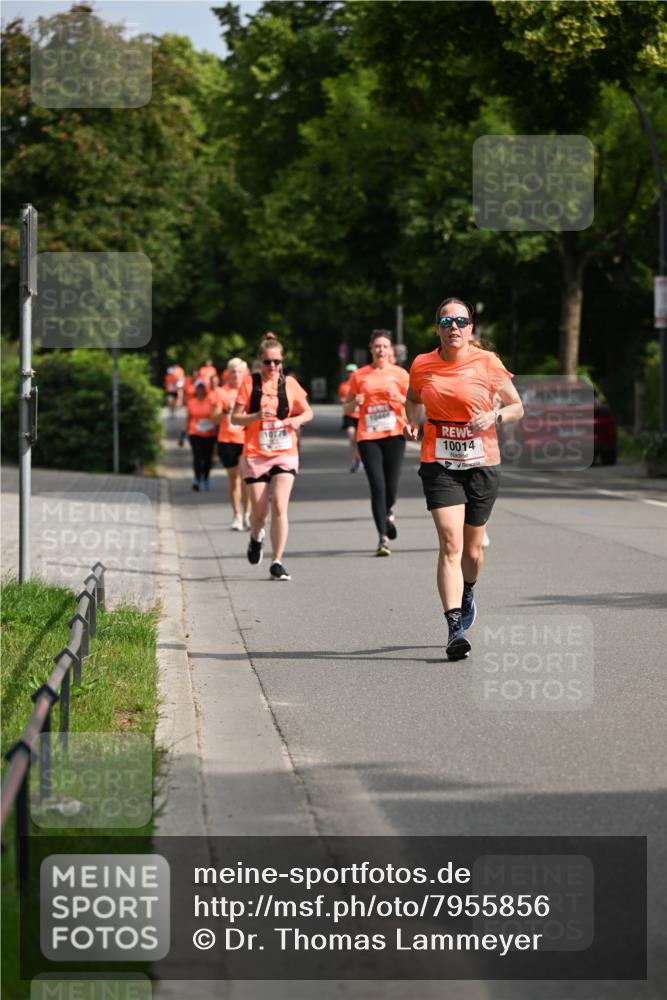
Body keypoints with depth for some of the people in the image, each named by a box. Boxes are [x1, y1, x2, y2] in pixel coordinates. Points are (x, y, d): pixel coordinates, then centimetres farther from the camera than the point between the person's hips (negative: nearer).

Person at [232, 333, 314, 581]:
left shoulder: (289, 383, 5)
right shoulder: (250, 384, 0)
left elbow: (308, 412, 14)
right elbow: (235, 418, 0)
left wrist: (298, 419, -9)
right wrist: (256, 416, -19)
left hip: (285, 453, 0)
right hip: (255, 455, 0)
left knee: (279, 507, -16)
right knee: (259, 511, 4)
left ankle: (277, 563, -12)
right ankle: (256, 537, 41)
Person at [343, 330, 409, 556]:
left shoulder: (399, 374, 7)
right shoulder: (359, 375, 9)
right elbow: (347, 408, 15)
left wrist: (400, 399, -11)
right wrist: (355, 402, -7)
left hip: (394, 434, 0)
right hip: (367, 436, 0)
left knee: (391, 486, -2)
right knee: (377, 486, -10)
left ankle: (388, 512, 34)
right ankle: (383, 537, -8)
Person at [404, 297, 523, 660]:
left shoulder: (487, 363, -4)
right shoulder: (422, 365, 1)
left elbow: (517, 407, 3)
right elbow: (413, 399, 22)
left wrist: (494, 416, -17)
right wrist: (412, 422, 1)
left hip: (482, 464, 0)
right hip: (439, 464, 0)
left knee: (471, 547, 12)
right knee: (450, 543, -16)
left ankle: (468, 595, 46)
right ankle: (455, 627, -21)